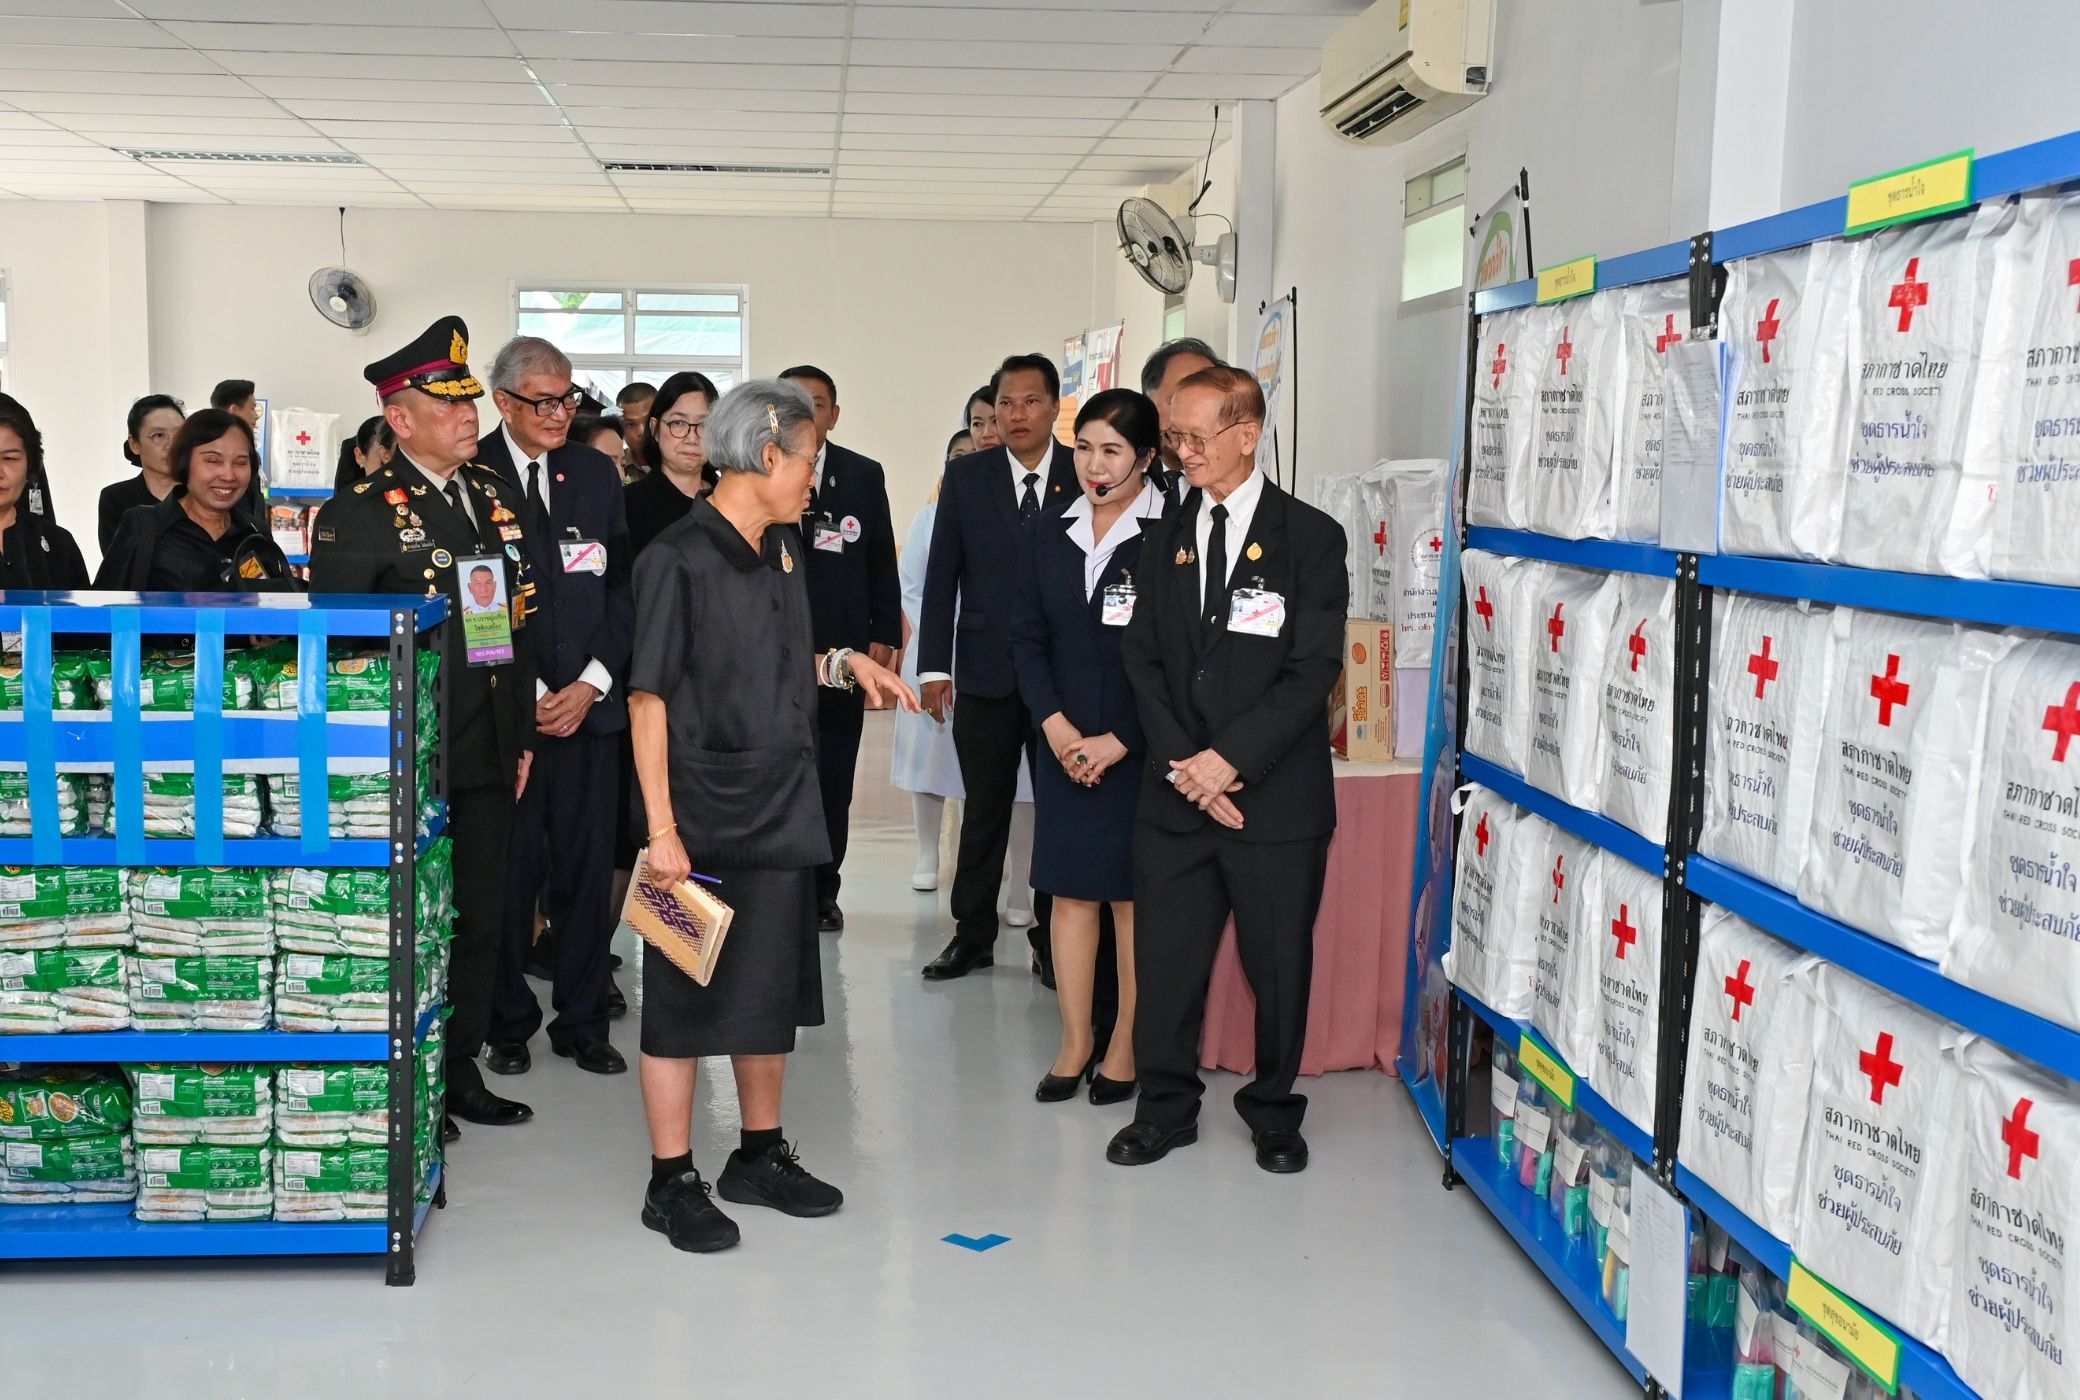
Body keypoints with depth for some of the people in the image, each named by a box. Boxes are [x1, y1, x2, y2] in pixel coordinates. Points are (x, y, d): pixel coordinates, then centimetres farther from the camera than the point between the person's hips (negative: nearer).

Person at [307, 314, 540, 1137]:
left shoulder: (497, 496, 11)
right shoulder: (360, 512, -8)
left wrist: (522, 734, 12)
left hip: (489, 752, 6)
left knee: (481, 916, 12)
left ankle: (461, 1071, 25)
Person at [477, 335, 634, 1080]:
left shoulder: (598, 473, 12)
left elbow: (623, 586, 9)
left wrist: (591, 684, -2)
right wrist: (529, 692, -9)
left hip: (587, 705, 3)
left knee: (588, 869, 5)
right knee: (509, 871, 0)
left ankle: (582, 1021, 16)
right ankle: (508, 1024, 14)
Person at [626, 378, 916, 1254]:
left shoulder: (784, 550, 9)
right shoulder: (678, 559, -14)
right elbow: (648, 697, -16)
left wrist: (842, 665, 6)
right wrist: (661, 828, -19)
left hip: (780, 810, 8)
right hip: (701, 814, -8)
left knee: (772, 986, 16)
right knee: (684, 995, 3)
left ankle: (760, 1156, 31)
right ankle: (672, 1182, 14)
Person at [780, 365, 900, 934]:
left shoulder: (864, 476, 7)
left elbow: (882, 563, 8)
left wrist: (885, 635, 2)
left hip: (842, 651, 2)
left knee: (833, 779, 6)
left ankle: (822, 891, 17)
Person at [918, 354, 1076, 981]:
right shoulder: (966, 477, 4)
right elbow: (942, 575, 4)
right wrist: (934, 666, -1)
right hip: (987, 673, 1)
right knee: (984, 811, 9)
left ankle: (1052, 939, 17)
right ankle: (972, 935, 19)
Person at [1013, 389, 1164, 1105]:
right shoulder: (1050, 535, 7)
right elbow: (1028, 638, 6)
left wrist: (1119, 742, -13)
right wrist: (1054, 723, -7)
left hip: (1139, 750, -4)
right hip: (1064, 744, 4)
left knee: (1134, 897, 5)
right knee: (1070, 891, 9)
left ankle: (1125, 1047, 16)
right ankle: (1075, 1042, 19)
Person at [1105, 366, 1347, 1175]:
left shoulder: (1309, 537, -4)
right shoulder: (1165, 540, 9)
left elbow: (1314, 670, -10)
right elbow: (1143, 659, 7)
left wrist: (1230, 758, -15)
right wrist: (1182, 763, -6)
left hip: (1278, 796, -3)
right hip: (1177, 794, 4)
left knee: (1278, 963, 7)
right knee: (1165, 957, 7)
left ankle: (1273, 1112, 25)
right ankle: (1166, 1108, 23)